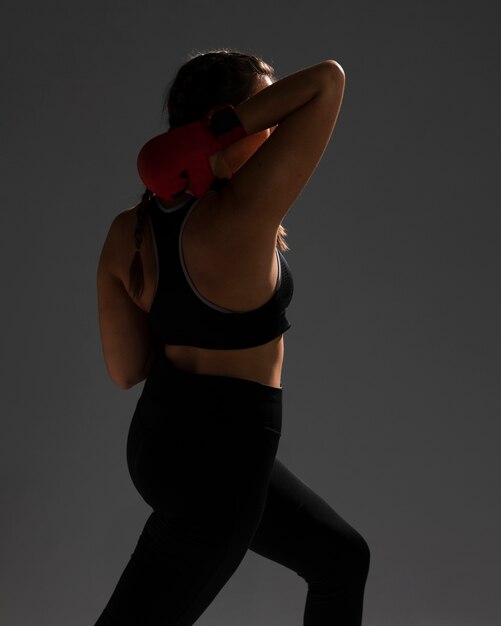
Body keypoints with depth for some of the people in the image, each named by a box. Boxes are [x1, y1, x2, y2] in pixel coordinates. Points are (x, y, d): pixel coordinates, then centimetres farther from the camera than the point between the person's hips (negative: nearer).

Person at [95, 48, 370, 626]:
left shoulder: (126, 231, -3)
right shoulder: (242, 215, -23)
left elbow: (124, 370, 3)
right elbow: (327, 80, -22)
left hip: (160, 439, 9)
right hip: (216, 464, -9)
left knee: (342, 558, 24)